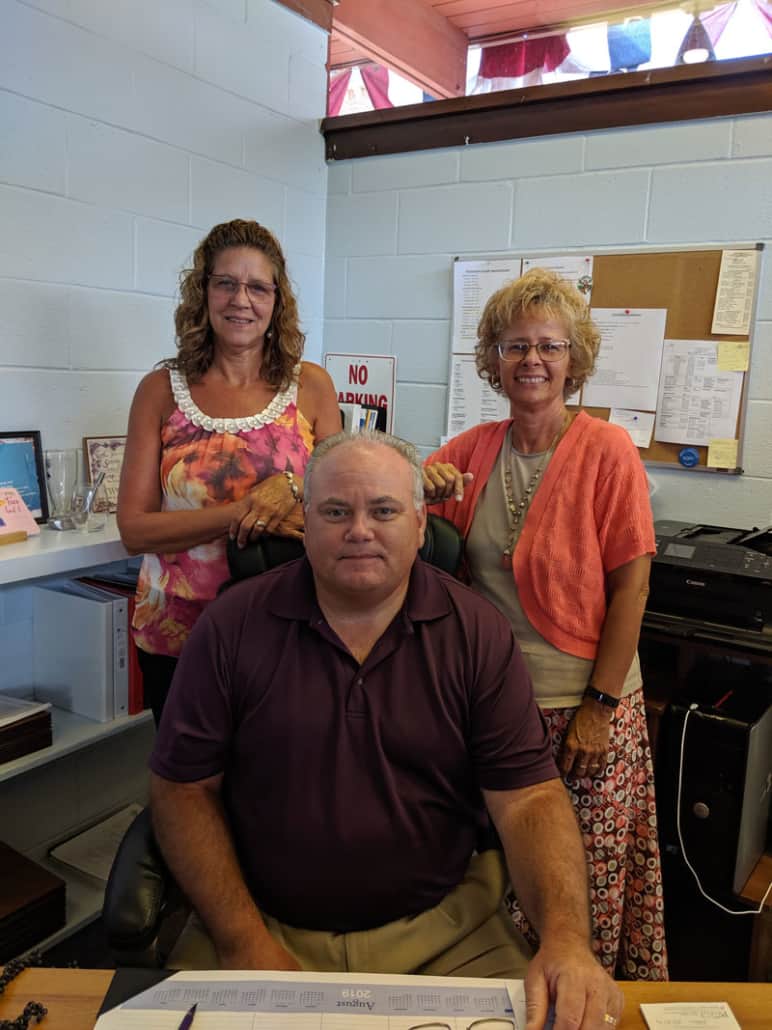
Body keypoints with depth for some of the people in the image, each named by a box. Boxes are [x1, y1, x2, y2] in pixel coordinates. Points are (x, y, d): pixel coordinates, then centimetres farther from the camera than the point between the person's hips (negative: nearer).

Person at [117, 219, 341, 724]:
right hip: (178, 635, 0)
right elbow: (134, 529, -7)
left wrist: (293, 490, -19)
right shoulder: (161, 390, -2)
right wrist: (246, 511, -20)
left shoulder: (311, 385, -1)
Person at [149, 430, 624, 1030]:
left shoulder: (477, 634, -6)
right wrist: (243, 939, -10)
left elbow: (529, 796, -8)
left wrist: (566, 938, -24)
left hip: (444, 929, 1)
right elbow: (184, 787, -2)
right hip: (267, 925, 0)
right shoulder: (233, 626, -6)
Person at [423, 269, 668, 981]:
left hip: (587, 705, -3)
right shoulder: (472, 450, 4)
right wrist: (416, 484, -15)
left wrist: (599, 704, -10)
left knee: (589, 877, 7)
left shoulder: (607, 450, -8)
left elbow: (631, 585, -8)